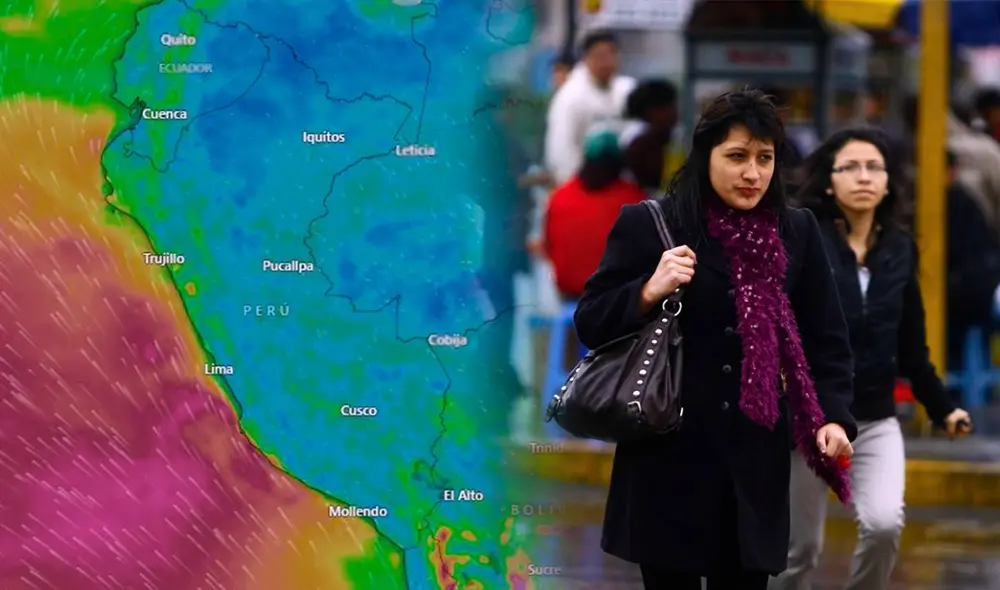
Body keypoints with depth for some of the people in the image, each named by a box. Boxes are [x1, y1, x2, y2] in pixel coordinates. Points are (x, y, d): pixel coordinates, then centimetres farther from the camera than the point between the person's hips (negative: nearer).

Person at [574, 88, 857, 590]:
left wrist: (831, 417, -6)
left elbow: (825, 338, 9)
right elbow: (591, 325, 0)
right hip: (669, 454, -2)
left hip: (755, 460, 3)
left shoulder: (796, 232, 7)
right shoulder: (647, 225, -3)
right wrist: (650, 292, -18)